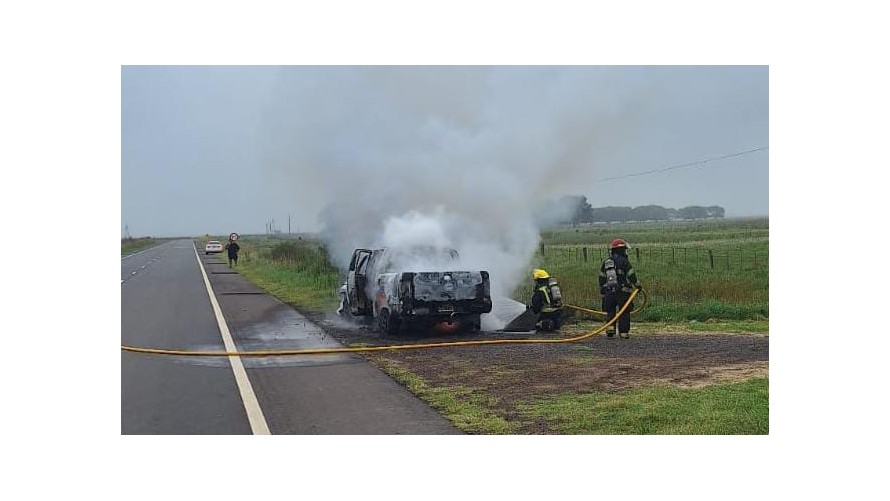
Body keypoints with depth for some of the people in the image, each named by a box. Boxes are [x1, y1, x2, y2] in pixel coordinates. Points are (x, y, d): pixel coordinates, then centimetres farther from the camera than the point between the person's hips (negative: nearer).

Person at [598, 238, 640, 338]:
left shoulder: (606, 262, 12)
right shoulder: (623, 261, -6)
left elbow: (602, 279, 16)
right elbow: (631, 275, -8)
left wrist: (603, 293, 22)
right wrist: (637, 285, 6)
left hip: (609, 292, 4)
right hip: (623, 291, -4)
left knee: (610, 312, 12)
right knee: (624, 313, 4)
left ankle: (610, 330, -3)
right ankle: (623, 332, 5)